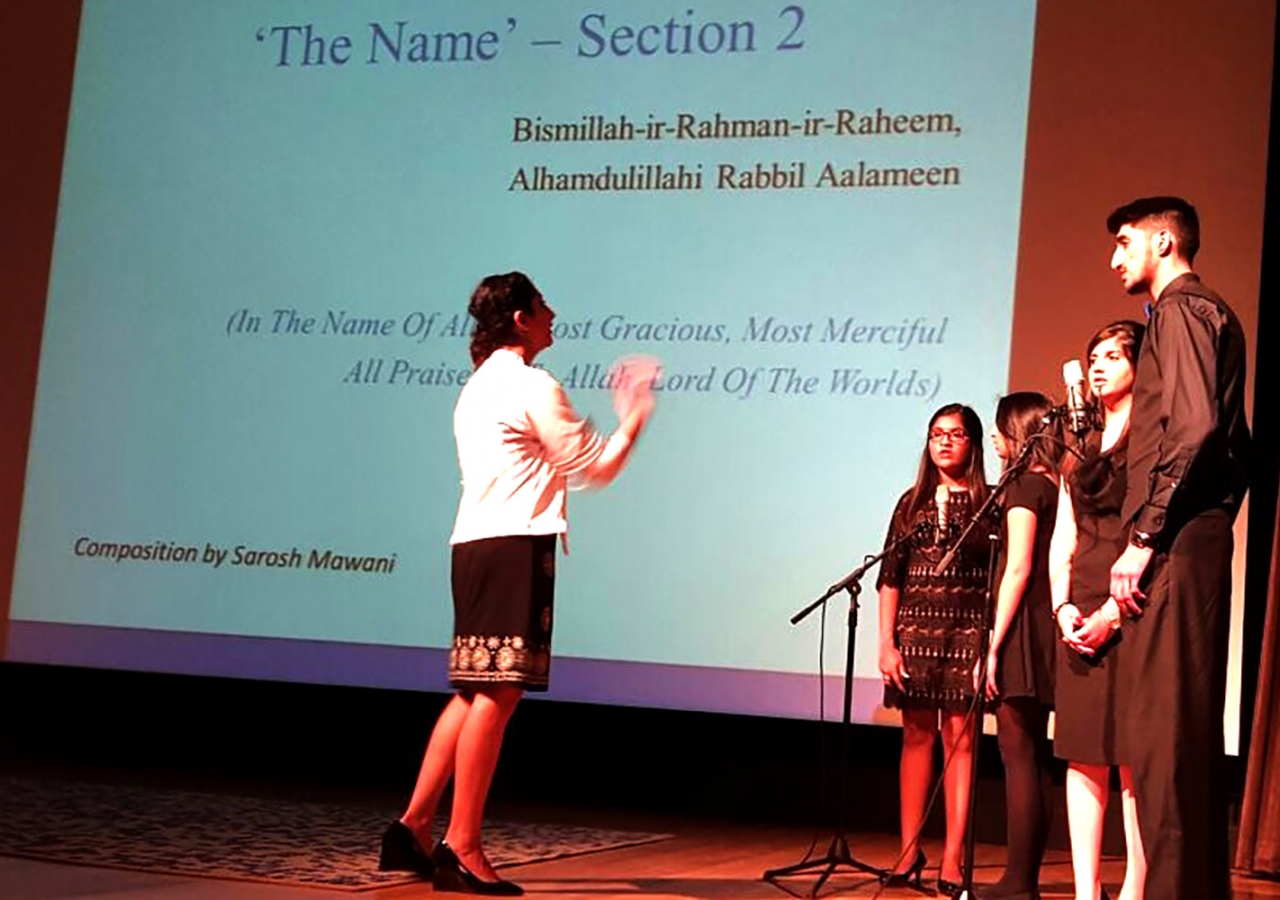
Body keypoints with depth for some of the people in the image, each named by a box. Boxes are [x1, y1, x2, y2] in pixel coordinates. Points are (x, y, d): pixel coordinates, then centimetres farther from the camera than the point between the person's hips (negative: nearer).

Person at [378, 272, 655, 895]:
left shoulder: (478, 387, 22)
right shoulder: (534, 387, -7)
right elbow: (595, 467, -3)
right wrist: (632, 422, 13)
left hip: (474, 542, 9)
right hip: (515, 545, -9)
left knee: (476, 692, 13)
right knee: (497, 694, -9)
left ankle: (413, 827, 13)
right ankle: (460, 850, -8)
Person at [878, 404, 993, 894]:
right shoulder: (913, 503, 11)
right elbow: (890, 577, 8)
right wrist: (887, 642, -1)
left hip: (968, 630, -3)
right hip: (915, 628, 3)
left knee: (960, 739, -3)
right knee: (916, 736, 6)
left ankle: (952, 860, -1)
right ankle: (909, 851, 12)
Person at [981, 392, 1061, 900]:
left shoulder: (1025, 485, -8)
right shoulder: (1054, 485, 16)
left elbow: (1018, 568, -16)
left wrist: (995, 645, -16)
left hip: (1022, 629, -9)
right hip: (1042, 628, 9)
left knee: (1018, 756, -9)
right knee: (1031, 757, 10)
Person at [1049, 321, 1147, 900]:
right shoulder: (1082, 452, 21)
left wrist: (1115, 610, -15)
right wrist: (1063, 607, 2)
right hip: (1080, 616, 6)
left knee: (1133, 758, -9)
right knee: (1084, 754, 3)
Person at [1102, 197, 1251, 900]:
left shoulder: (1180, 310, -5)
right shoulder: (1213, 315, 24)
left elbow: (1194, 428, -19)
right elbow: (1237, 445, 23)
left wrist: (1145, 537, -19)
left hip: (1175, 546, -10)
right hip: (1200, 539, 10)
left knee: (1162, 726, -12)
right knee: (1191, 726, 11)